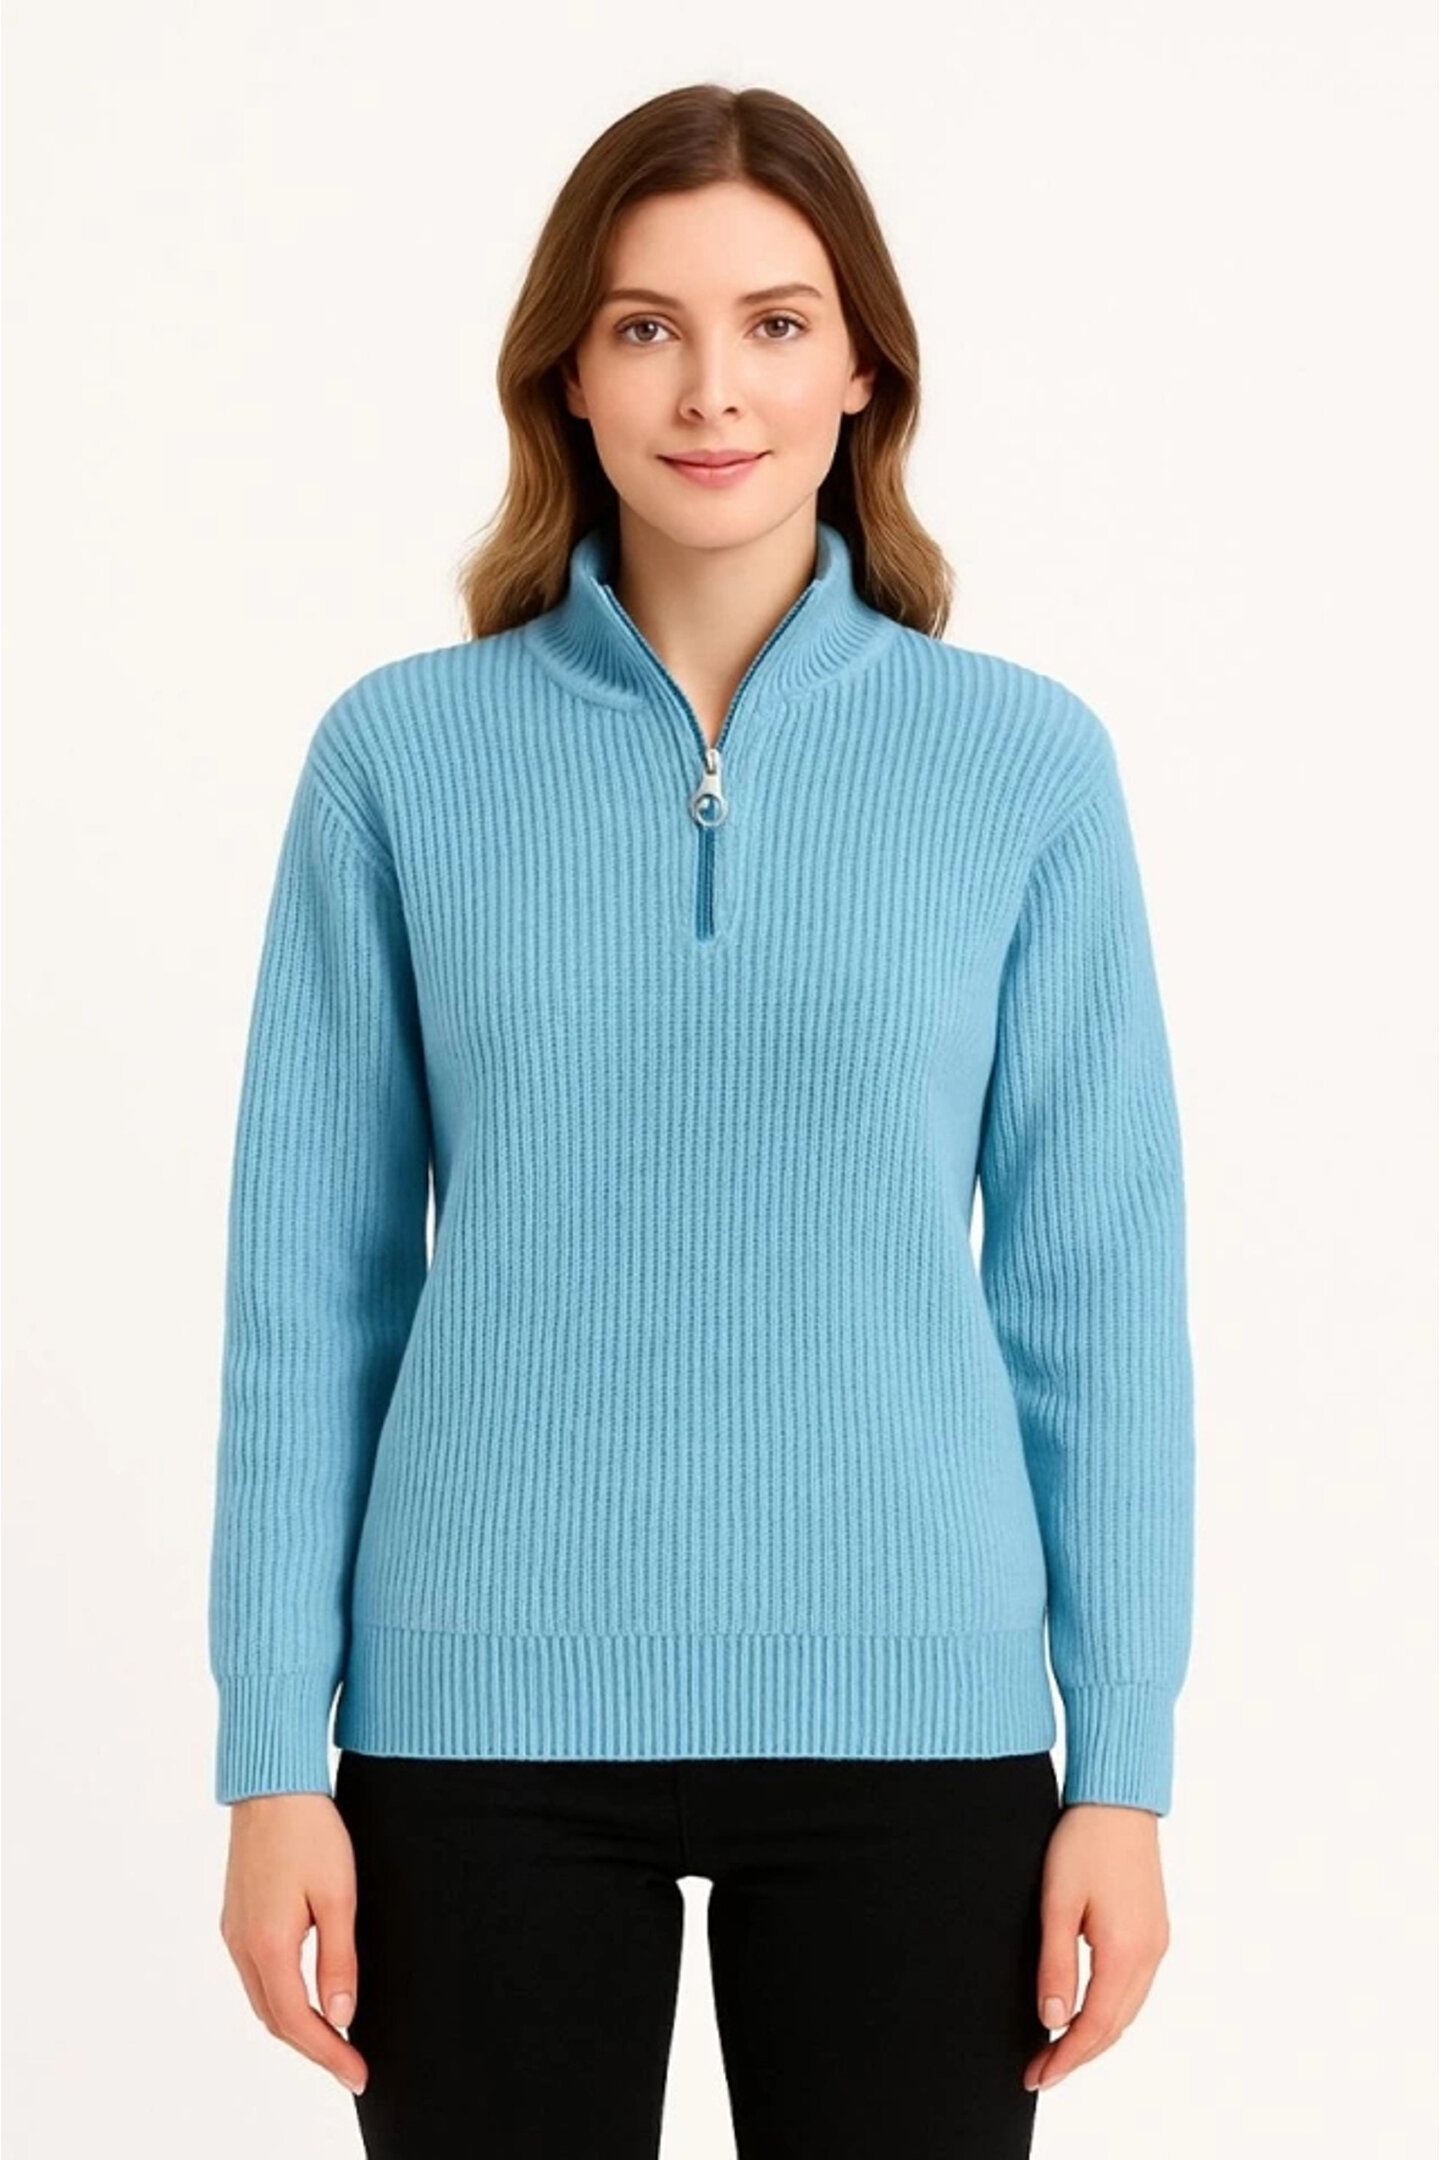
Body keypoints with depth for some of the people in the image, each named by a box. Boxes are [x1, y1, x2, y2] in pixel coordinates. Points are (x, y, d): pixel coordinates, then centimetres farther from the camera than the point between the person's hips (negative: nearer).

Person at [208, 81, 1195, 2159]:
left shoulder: (1025, 761, 0)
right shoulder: (402, 753, 0)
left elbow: (1096, 1282, 1)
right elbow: (311, 1278, 1)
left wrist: (1121, 1765, -1)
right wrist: (275, 1756, -1)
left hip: (907, 1705, 0)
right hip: (487, 1705, 0)